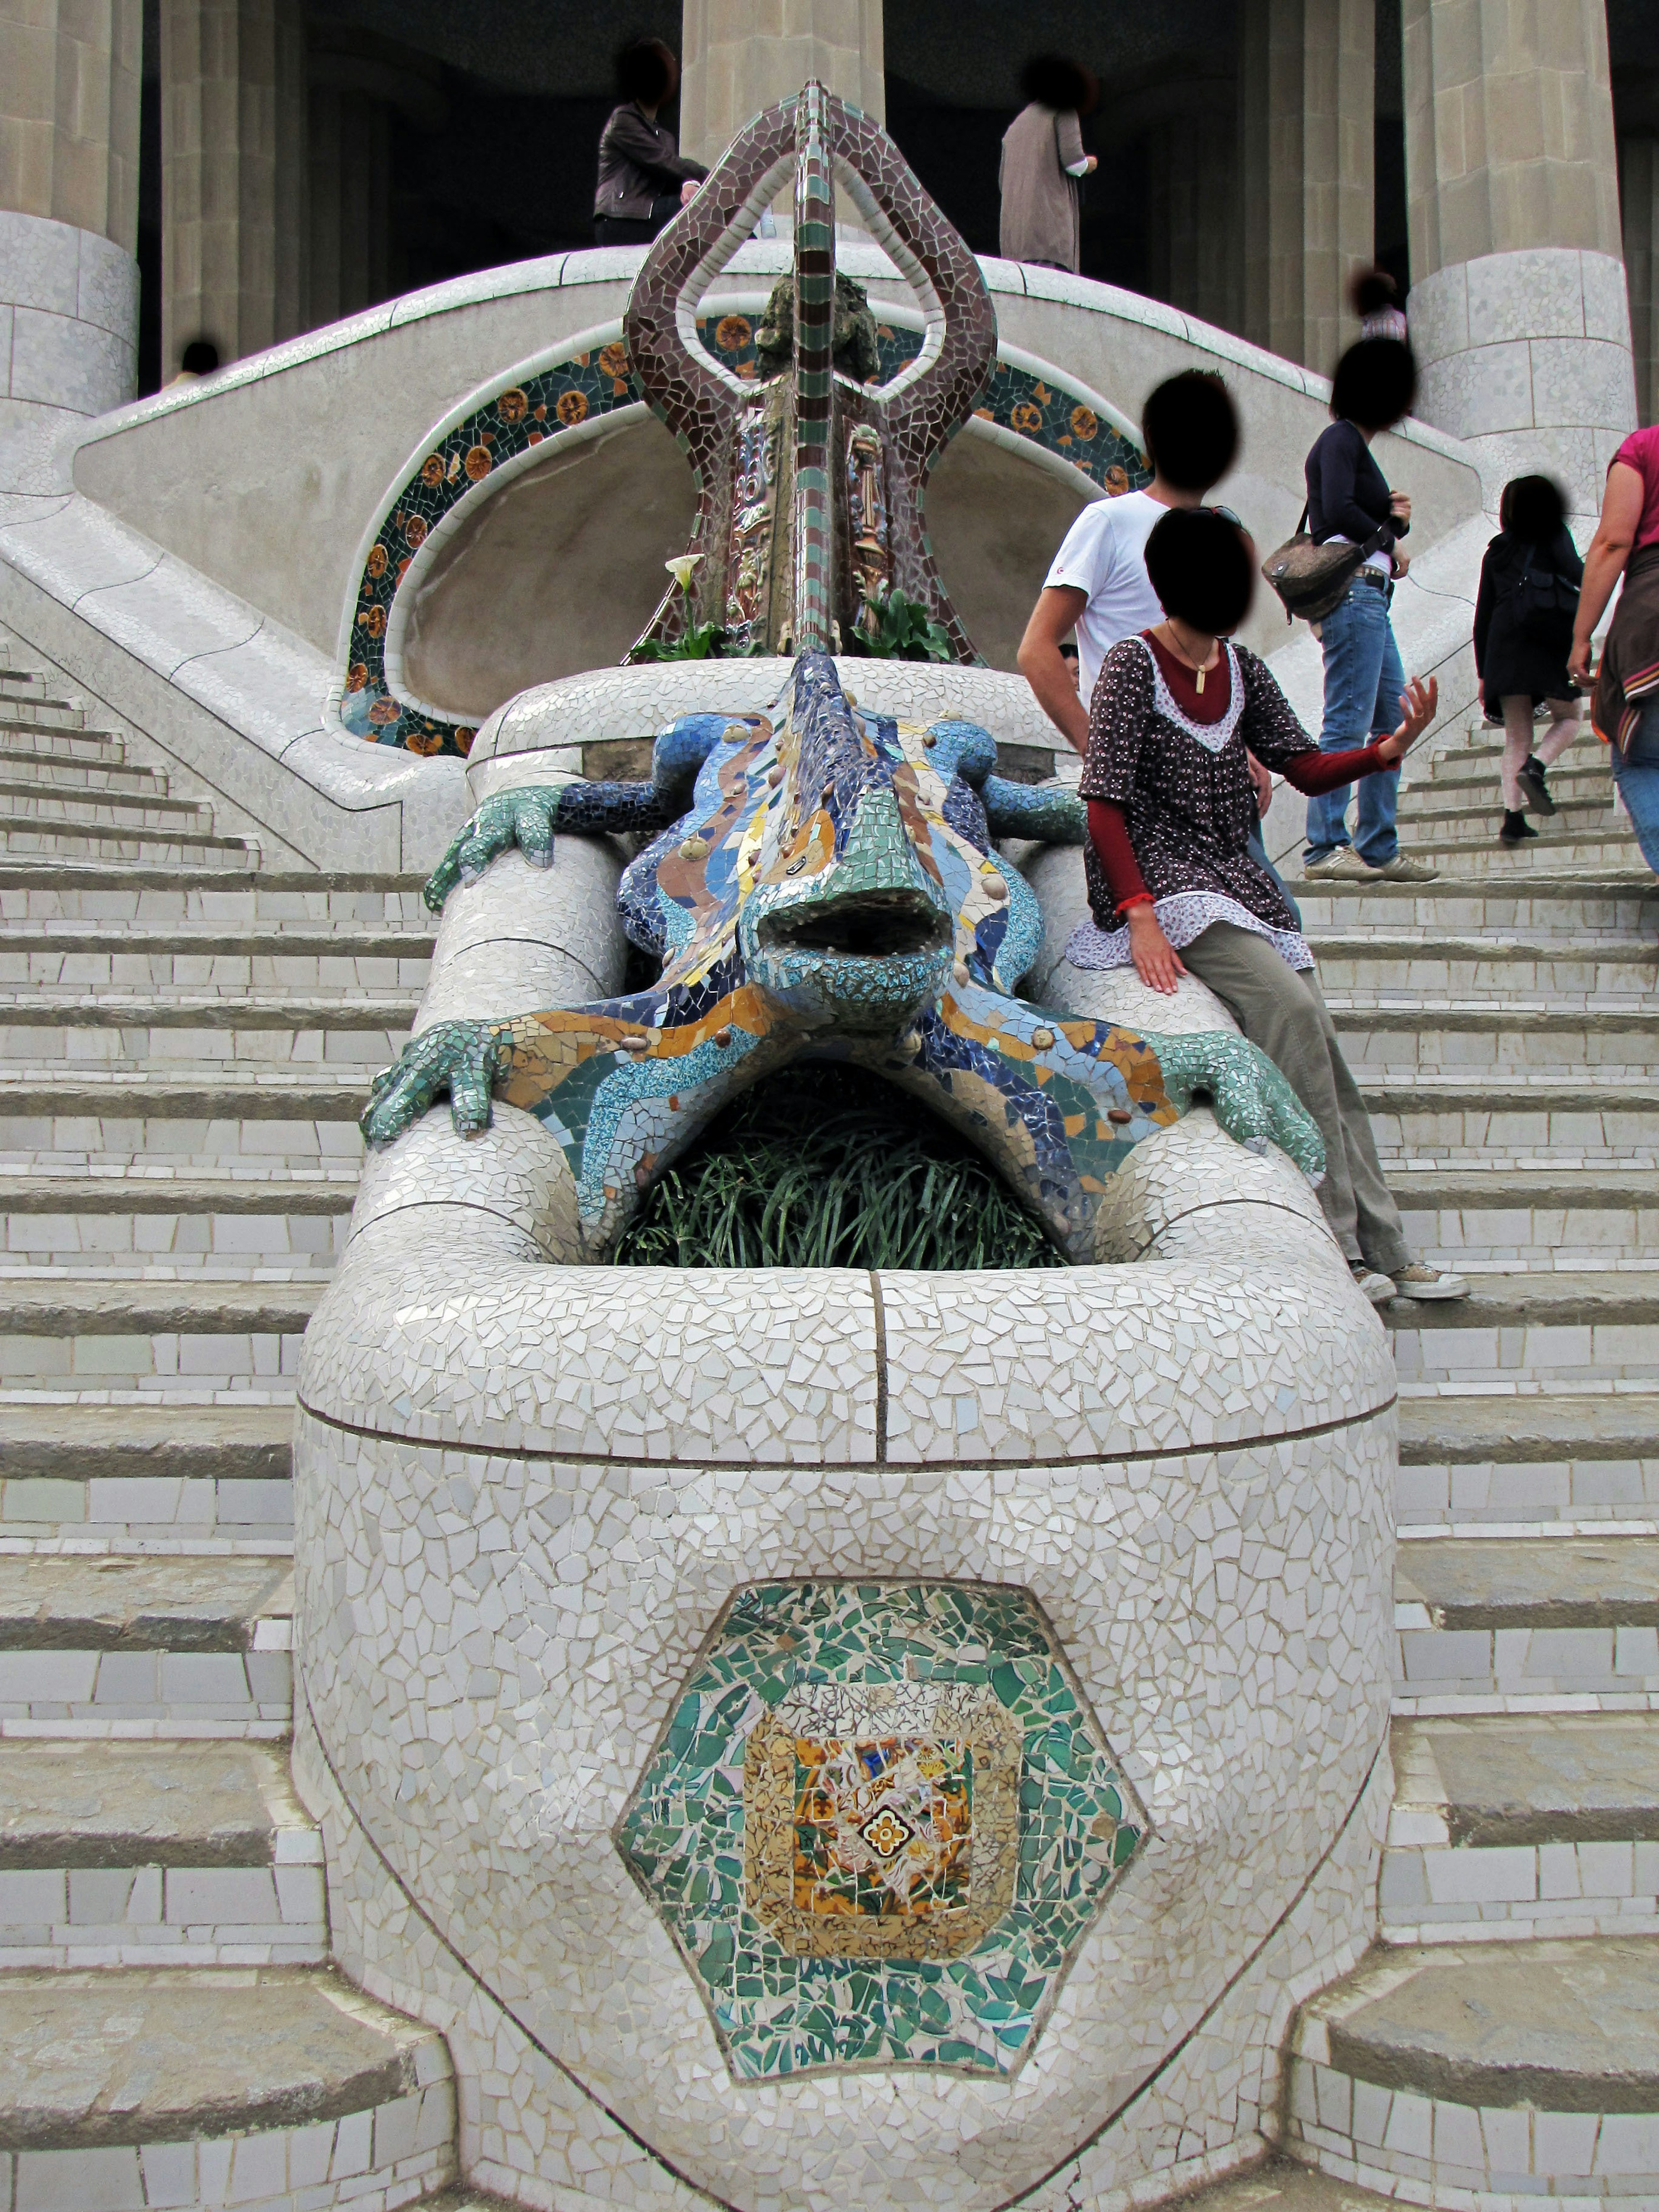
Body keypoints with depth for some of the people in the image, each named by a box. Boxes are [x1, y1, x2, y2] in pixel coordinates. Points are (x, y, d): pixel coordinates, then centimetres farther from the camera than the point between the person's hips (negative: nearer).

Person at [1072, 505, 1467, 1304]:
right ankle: (1335, 1241, -18)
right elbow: (1104, 803, -12)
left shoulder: (1241, 671, 13)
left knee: (1319, 1047, -2)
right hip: (1160, 880, -7)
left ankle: (1382, 1249, 4)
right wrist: (1140, 916, -22)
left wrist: (1390, 748, -7)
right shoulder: (1133, 665, -7)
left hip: (1236, 881, 7)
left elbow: (1306, 767, 12)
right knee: (1291, 1006, -24)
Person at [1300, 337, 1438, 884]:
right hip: (1351, 589, -10)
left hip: (1371, 599, 10)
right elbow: (1338, 513, -18)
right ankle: (1325, 848, -15)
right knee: (1348, 722, -14)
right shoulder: (1341, 439, -4)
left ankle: (1380, 849, 10)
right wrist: (1389, 538, -4)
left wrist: (1394, 517, 5)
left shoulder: (1356, 444, 26)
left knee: (1394, 722, 9)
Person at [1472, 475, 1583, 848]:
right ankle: (1536, 766, -15)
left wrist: (1483, 672, 18)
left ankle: (1513, 817, -11)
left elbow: (1482, 616, 16)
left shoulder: (1496, 551, 20)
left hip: (1504, 640, 3)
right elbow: (1578, 574, -8)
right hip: (1551, 638, -3)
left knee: (1516, 738, 3)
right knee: (1568, 719, 13)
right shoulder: (1554, 535, 10)